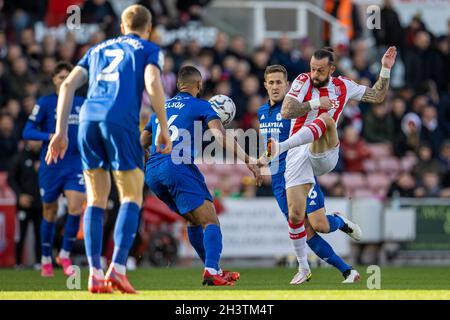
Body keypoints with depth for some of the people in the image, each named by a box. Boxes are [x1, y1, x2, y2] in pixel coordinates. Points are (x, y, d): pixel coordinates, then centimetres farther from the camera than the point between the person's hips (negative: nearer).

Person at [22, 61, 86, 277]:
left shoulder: (82, 103, 7)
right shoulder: (45, 103, -2)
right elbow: (27, 132, -6)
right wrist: (49, 136, -21)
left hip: (75, 165, 2)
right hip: (50, 167, -2)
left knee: (75, 208, -15)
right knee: (50, 213, 6)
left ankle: (65, 254, 3)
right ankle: (46, 260, 23)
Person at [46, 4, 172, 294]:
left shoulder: (98, 49, 28)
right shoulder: (149, 50, 15)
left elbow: (68, 85, 17)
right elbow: (153, 84, -5)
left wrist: (61, 131, 15)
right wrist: (164, 129, 1)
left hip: (88, 119, 4)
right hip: (121, 122, -4)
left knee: (96, 200, 10)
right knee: (132, 197, 3)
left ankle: (95, 273, 0)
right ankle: (118, 267, -13)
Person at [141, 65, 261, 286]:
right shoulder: (201, 106, 6)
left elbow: (141, 142, 29)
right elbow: (222, 137, -9)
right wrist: (247, 160, -13)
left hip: (152, 172, 7)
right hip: (178, 168, -7)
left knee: (194, 221, 20)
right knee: (210, 221, -10)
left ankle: (214, 270, 19)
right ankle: (212, 270, -31)